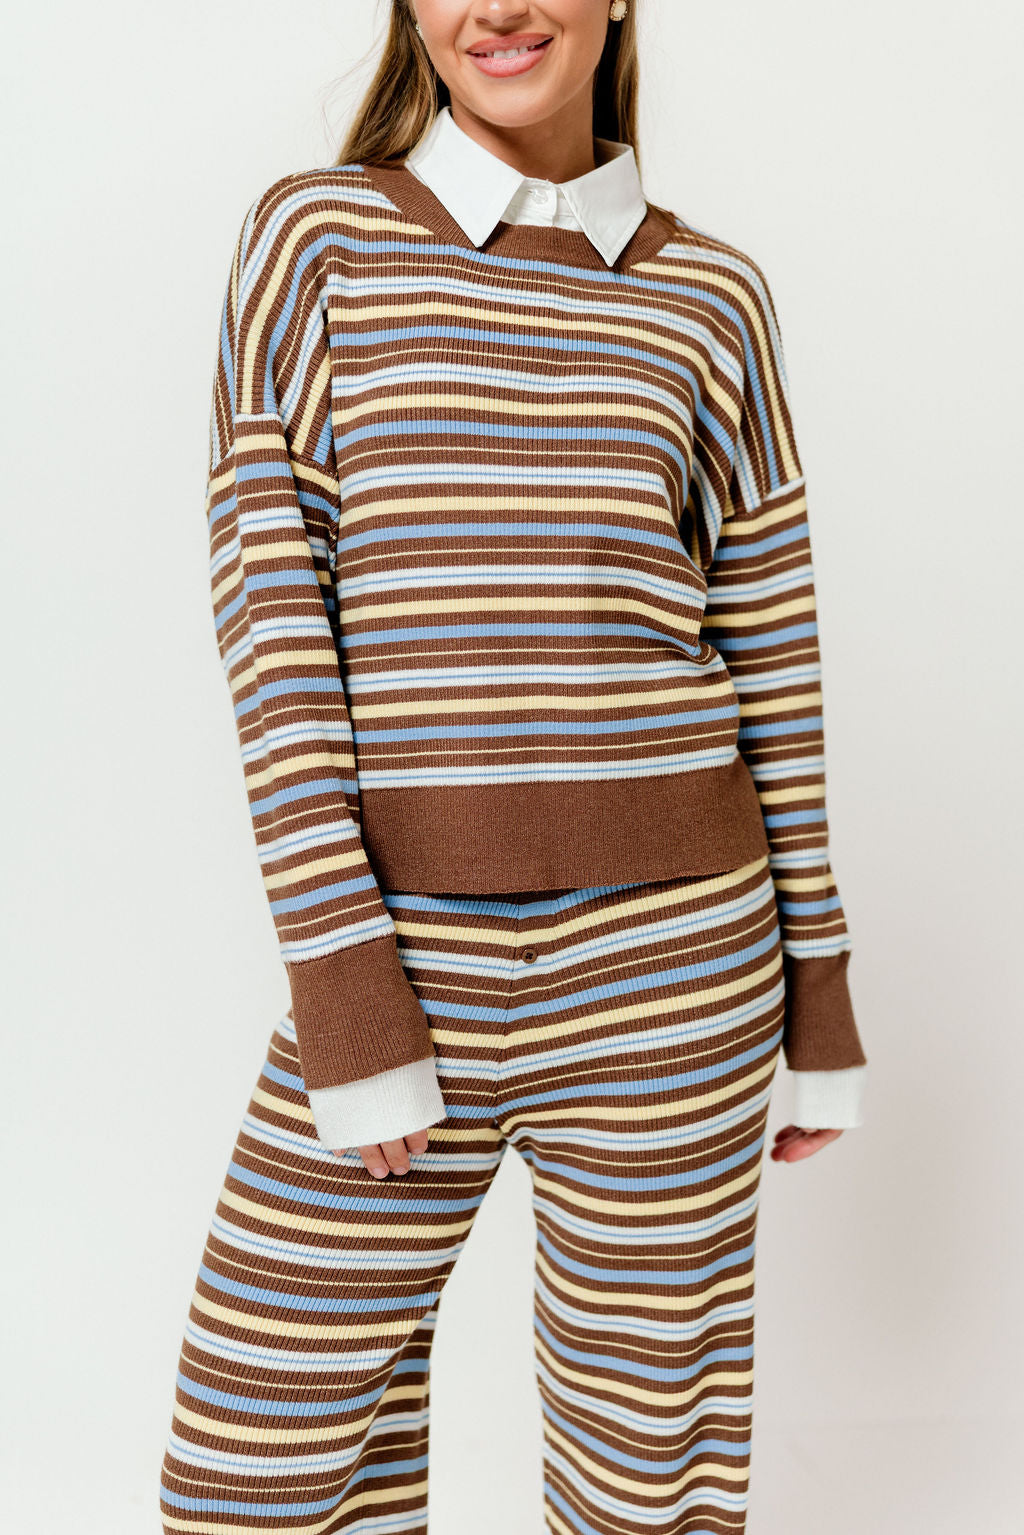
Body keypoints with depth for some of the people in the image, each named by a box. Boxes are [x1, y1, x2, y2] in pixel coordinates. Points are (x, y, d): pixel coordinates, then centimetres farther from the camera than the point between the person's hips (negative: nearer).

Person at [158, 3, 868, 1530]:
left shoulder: (709, 295, 7)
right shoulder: (312, 240, 3)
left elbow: (774, 654, 8)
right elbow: (267, 609, -5)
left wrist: (820, 993, 9)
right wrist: (345, 996, -12)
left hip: (669, 957, 1)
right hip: (399, 950, 0)